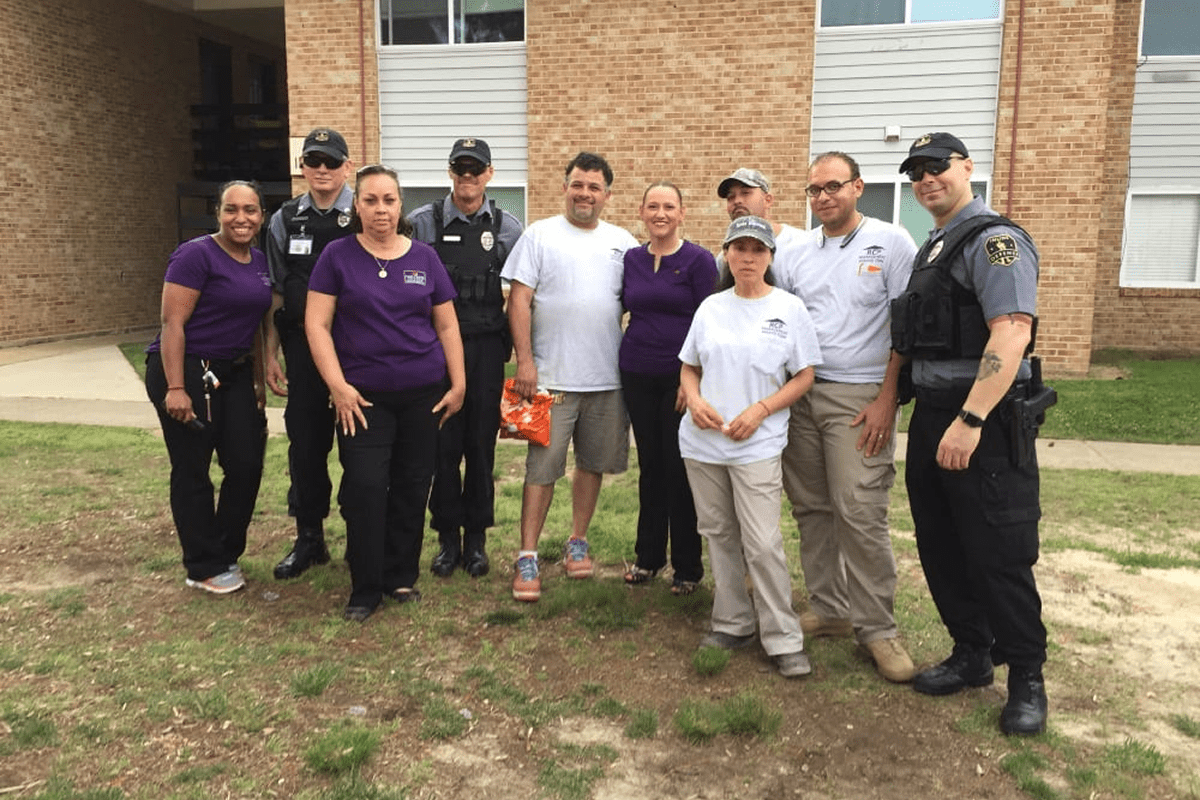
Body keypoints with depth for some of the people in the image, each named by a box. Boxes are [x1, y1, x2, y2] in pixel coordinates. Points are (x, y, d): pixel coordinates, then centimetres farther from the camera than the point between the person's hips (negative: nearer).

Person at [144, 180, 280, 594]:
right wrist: (175, 388, -23)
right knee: (192, 471, 4)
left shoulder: (259, 261, 9)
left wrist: (263, 368, 14)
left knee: (247, 465, 6)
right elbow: (172, 323, -18)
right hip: (188, 371, -7)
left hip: (234, 374, 7)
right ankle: (204, 567, 18)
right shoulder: (196, 254, -13)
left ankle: (226, 553, 26)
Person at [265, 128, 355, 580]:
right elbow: (277, 293, 10)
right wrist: (270, 354, 6)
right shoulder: (285, 222, 8)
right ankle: (309, 539, 23)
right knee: (306, 444, 8)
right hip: (303, 350, 3)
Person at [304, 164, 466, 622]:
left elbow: (447, 327, 9)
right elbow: (316, 324, -3)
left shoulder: (424, 257, 6)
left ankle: (402, 577, 24)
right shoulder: (337, 256, 0)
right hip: (363, 396, -2)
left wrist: (458, 384, 3)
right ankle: (365, 589, 8)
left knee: (412, 487, 7)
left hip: (423, 393, 2)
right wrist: (338, 386, -12)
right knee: (364, 488, -7)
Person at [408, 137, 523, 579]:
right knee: (443, 443, 3)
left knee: (481, 443, 6)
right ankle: (448, 537, 17)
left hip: (487, 348, 1)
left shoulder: (507, 227, 5)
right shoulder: (423, 222, 1)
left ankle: (476, 537, 18)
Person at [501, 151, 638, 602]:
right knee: (542, 468, -3)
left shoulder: (623, 242, 10)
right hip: (552, 376, -3)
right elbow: (519, 300, -4)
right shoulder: (539, 235, 1)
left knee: (594, 463, 12)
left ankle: (577, 541, 28)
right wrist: (525, 360, -12)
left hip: (608, 378, 4)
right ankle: (527, 557, 5)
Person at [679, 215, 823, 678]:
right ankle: (732, 624, 26)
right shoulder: (711, 307, 9)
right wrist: (694, 400, -6)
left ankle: (783, 640, 6)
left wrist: (761, 410, -14)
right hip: (702, 442, 4)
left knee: (763, 544, -8)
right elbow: (689, 367, 15)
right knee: (719, 535, 12)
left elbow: (804, 377, 0)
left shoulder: (789, 308, -1)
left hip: (757, 445, -4)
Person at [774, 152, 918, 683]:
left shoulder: (891, 243, -2)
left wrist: (886, 399, -12)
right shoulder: (797, 250, 11)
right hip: (799, 393, 5)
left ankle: (876, 629, 4)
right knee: (810, 509, 9)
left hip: (859, 396, -5)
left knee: (860, 514, -9)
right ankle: (828, 609, 23)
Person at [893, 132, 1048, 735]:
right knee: (941, 549, 14)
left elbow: (1012, 333, -23)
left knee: (998, 556, 0)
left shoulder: (994, 240, -11)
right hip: (931, 415, 9)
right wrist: (912, 408, 13)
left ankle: (1026, 677, 18)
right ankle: (971, 655, 31)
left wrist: (970, 420, -27)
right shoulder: (932, 249, 17)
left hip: (983, 421, -9)